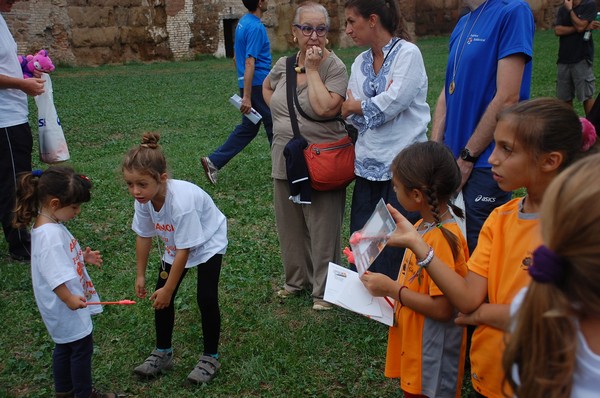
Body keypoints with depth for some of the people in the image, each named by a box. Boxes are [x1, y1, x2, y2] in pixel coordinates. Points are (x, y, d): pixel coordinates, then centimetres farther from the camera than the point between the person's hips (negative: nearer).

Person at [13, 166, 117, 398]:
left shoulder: (51, 225, 3)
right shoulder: (49, 235, -29)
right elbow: (54, 274, -30)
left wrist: (84, 257, 7)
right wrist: (69, 299, -29)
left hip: (68, 302, 10)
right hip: (67, 306, -10)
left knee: (65, 345, 23)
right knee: (82, 347, 6)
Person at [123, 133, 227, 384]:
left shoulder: (181, 201, -41)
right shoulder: (143, 199, -22)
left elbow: (184, 250, -31)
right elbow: (144, 236, -4)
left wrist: (168, 289, -22)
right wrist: (140, 275, 3)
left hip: (208, 243, -6)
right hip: (176, 245, 6)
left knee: (206, 298, -13)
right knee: (160, 296, 3)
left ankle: (210, 357, 7)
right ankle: (163, 353, 22)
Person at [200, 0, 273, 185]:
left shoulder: (243, 22, 12)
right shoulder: (256, 27, -18)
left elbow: (236, 56, 20)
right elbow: (249, 63, -24)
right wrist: (247, 97, -26)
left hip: (248, 84, 9)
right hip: (258, 85, -9)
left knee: (248, 128, 13)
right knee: (273, 126, 4)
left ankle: (214, 161, 9)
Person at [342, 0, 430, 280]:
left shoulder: (408, 53, -6)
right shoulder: (360, 63, 13)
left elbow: (392, 103, -16)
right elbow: (353, 116, 7)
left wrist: (356, 106, -2)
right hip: (368, 164, 6)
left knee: (397, 245, 0)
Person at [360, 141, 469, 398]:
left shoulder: (443, 239, -26)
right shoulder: (423, 226, 1)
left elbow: (442, 309, -26)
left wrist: (390, 288, -19)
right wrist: (386, 285, -3)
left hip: (432, 356, -8)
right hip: (412, 346, 8)